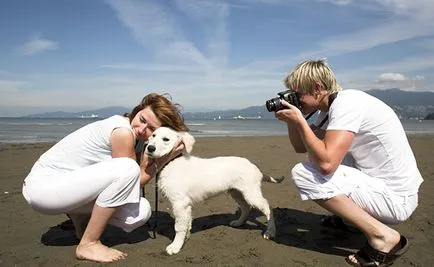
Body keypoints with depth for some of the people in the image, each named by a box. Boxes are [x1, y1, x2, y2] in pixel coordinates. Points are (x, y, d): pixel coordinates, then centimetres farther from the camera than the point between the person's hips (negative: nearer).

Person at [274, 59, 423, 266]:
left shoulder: (346, 102, -21)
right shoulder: (329, 108, 7)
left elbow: (326, 163, -31)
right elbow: (301, 147, 16)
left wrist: (299, 120, -20)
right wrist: (291, 120, 0)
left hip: (394, 197, -10)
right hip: (378, 182, 10)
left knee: (302, 173, -19)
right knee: (316, 154, 19)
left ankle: (382, 236, -12)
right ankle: (350, 217, 21)